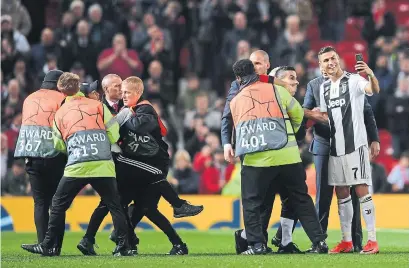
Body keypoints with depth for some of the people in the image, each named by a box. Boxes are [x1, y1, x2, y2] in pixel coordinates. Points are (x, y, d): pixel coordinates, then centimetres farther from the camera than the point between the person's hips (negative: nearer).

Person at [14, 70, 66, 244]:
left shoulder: (29, 99, 18)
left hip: (31, 157, 4)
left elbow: (27, 124, 16)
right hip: (53, 156, -4)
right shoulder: (61, 98, -1)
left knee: (40, 202, 7)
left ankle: (43, 244, -1)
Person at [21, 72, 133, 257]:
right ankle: (123, 247, 0)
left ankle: (49, 246, 10)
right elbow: (114, 134, 8)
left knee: (58, 204, 11)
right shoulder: (98, 106, 10)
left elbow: (59, 145, 18)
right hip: (103, 165, 0)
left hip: (77, 166, 0)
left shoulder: (60, 113, 13)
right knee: (114, 205, 7)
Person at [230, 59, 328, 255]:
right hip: (288, 156, 1)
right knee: (301, 200, 10)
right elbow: (298, 114, 15)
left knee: (252, 203, 10)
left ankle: (257, 244, 0)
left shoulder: (235, 102, 13)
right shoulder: (277, 91, 8)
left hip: (256, 159, -1)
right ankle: (319, 241, 8)